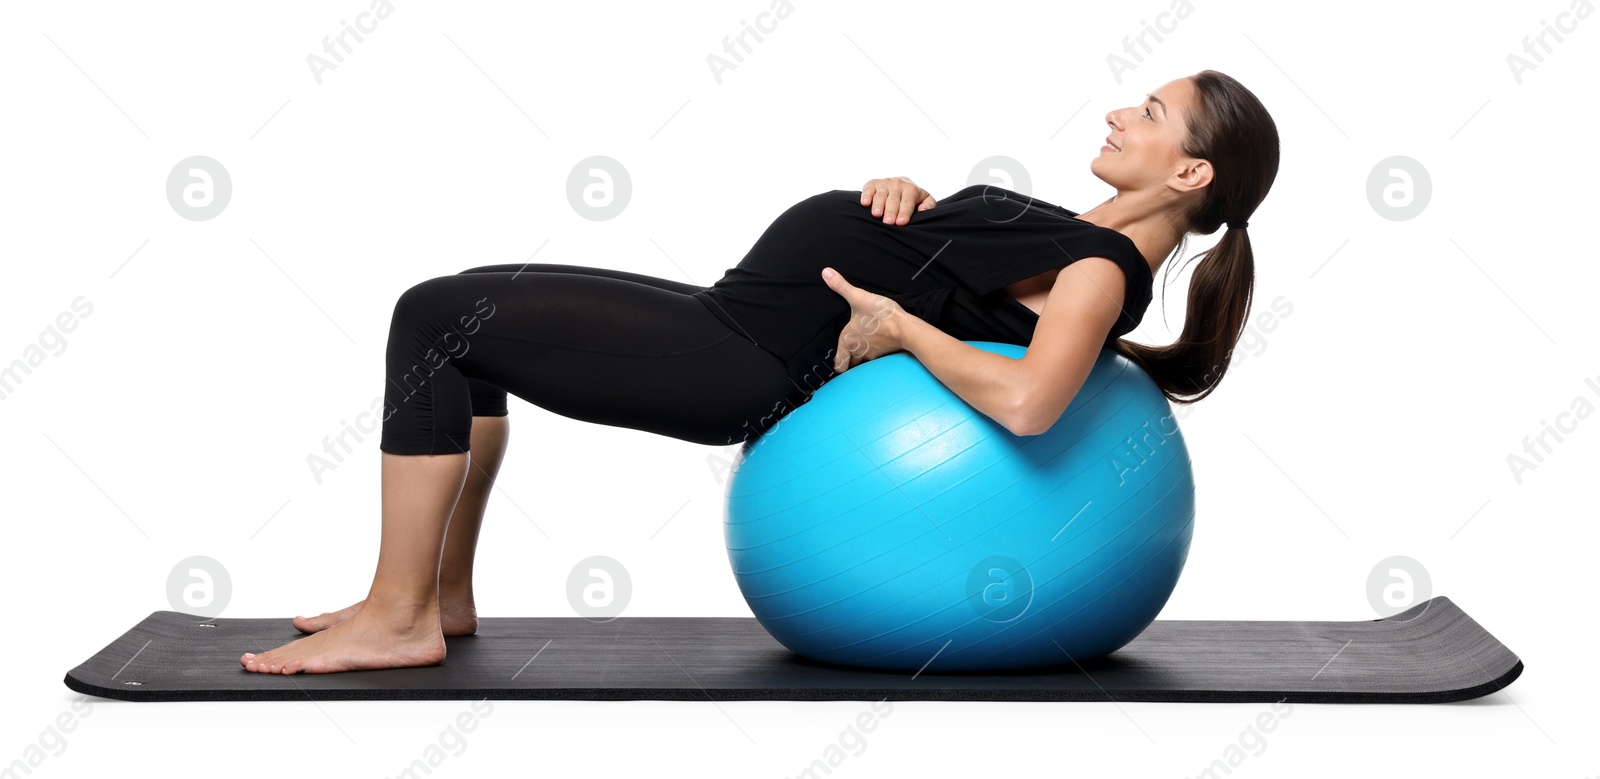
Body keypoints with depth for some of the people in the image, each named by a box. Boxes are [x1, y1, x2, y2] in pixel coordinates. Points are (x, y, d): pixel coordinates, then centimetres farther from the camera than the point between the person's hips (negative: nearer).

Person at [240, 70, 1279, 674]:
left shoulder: (1101, 272, -15)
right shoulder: (1079, 241, 13)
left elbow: (1024, 403, -33)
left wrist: (897, 323, -20)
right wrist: (908, 197, 5)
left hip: (749, 365, -10)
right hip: (733, 316, 10)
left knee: (435, 319, -9)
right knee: (460, 311, 14)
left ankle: (400, 619, -1)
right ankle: (443, 593, 19)